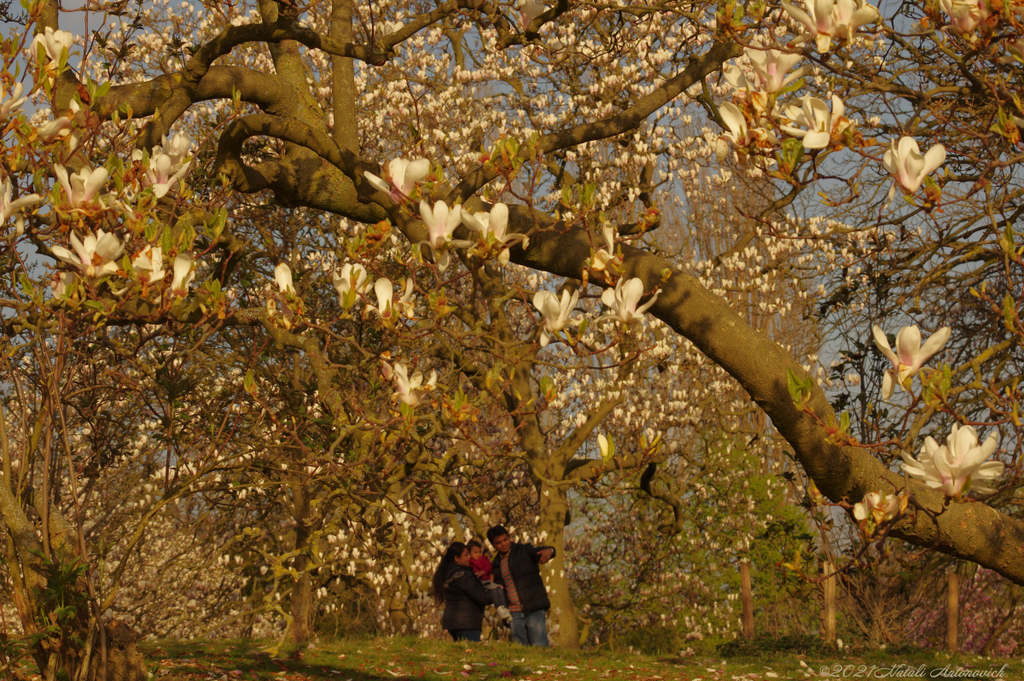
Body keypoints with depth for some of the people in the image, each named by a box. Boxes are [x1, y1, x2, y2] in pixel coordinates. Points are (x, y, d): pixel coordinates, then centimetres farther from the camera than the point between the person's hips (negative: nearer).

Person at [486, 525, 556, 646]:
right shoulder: (497, 564, 15)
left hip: (534, 610, -5)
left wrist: (549, 550, -38)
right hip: (514, 614, 5)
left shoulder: (524, 551, 2)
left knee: (539, 648, -10)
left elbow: (539, 551, -15)